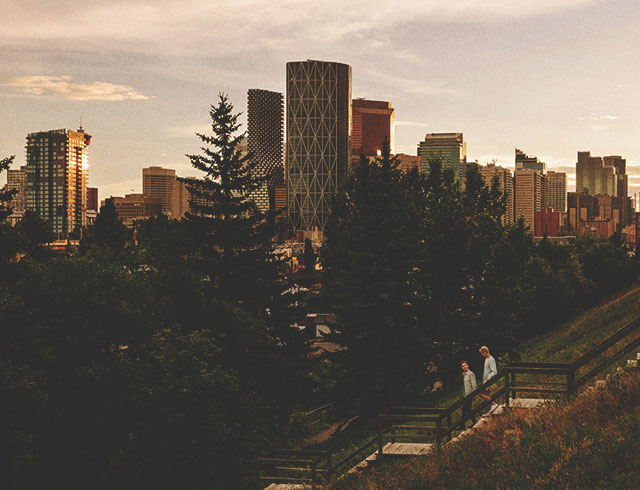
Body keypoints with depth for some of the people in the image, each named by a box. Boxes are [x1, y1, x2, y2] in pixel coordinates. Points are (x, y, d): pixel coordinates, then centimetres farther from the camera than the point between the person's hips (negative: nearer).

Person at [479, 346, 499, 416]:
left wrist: (490, 377, -39)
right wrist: (483, 380, 26)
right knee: (487, 395, 9)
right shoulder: (486, 359, 15)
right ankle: (490, 411, 12)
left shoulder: (491, 360, -15)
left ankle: (494, 404, -12)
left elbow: (494, 372, -23)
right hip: (485, 380, 10)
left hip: (488, 380, -10)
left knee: (481, 393, -14)